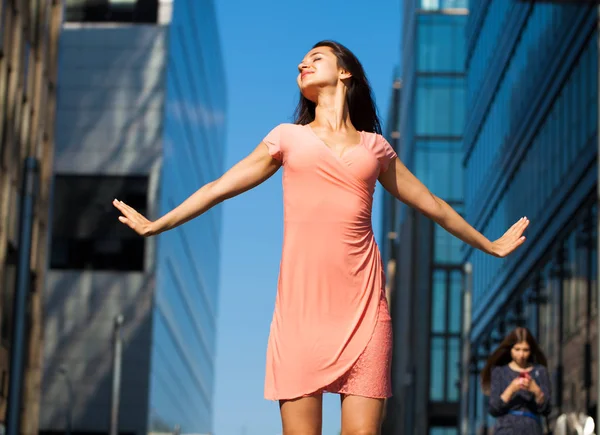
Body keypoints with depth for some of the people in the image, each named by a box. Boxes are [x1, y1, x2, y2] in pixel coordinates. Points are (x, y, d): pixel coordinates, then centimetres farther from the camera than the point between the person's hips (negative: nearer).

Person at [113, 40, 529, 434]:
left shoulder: (375, 146, 17)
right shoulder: (288, 137, 16)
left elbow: (434, 206, 26)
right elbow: (219, 187, 19)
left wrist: (490, 246, 31)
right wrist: (155, 225, 17)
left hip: (364, 305, 1)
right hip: (302, 302, -1)